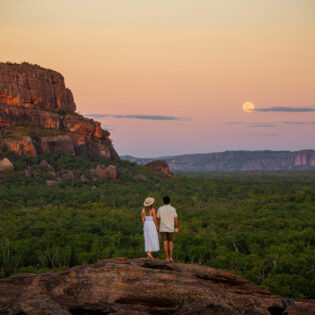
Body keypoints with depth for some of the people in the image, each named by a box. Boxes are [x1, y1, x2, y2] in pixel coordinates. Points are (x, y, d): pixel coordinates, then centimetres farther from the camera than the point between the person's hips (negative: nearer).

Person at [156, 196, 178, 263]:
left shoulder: (160, 209, -4)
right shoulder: (173, 209, -5)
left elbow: (157, 219, 0)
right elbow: (176, 219, -4)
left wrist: (157, 227, 13)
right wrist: (176, 228, 6)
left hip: (162, 229, 0)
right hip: (171, 229, 0)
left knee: (165, 244, 1)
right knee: (171, 243, 8)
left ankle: (167, 258, -2)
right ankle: (171, 258, 1)